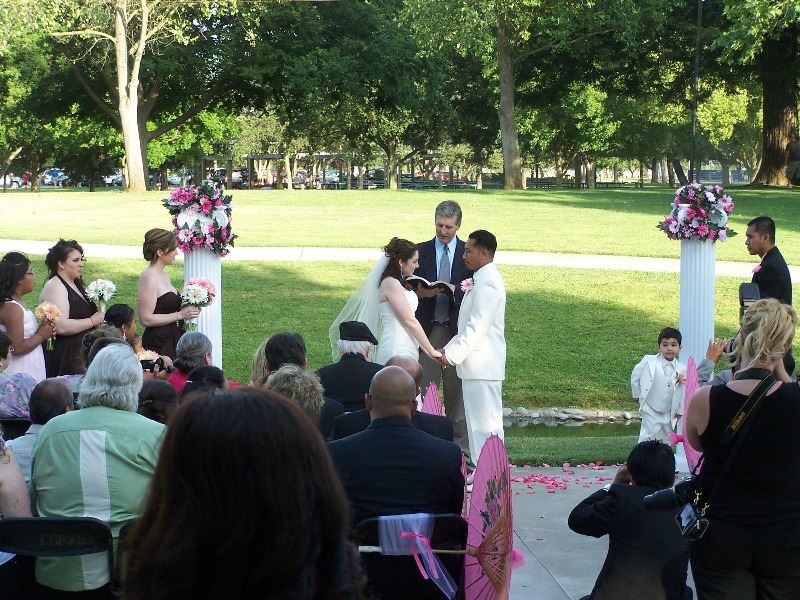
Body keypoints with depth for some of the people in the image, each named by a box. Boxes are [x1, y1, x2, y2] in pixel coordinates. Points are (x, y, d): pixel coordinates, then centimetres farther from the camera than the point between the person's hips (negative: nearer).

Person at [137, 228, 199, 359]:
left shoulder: (164, 275, 15)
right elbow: (146, 319, -18)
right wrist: (180, 315, -15)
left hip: (173, 341, 8)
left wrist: (186, 308, 7)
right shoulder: (149, 278, -12)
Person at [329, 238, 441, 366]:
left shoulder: (397, 283, 15)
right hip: (396, 350, -9)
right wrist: (431, 350, -10)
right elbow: (409, 321, -15)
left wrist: (426, 350, 12)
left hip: (406, 348, 9)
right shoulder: (391, 283, -14)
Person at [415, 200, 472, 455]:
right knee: (423, 388, -1)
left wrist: (453, 290, -20)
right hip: (427, 329, 1)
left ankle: (459, 446, 11)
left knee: (457, 390, 4)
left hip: (457, 329, -1)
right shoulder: (421, 251, 9)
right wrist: (419, 291, -17)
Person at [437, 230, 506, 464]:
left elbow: (477, 327, -21)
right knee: (477, 421, 13)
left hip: (482, 364, -10)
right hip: (477, 364, 10)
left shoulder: (488, 282, -16)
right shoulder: (481, 279, 16)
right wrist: (450, 348, 12)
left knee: (486, 421, -7)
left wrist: (453, 354, -18)